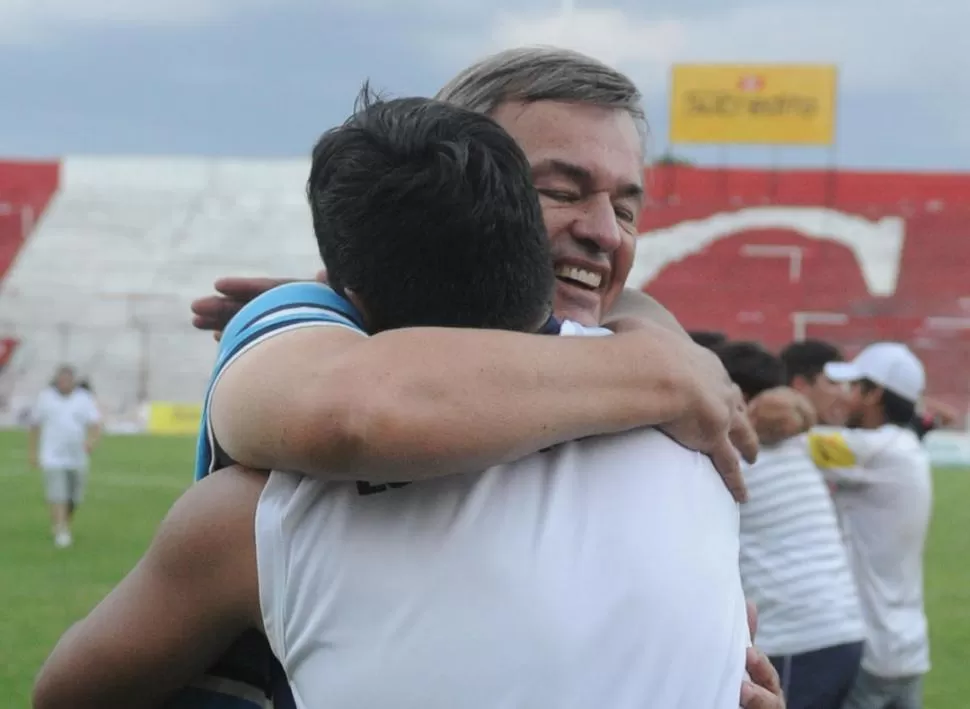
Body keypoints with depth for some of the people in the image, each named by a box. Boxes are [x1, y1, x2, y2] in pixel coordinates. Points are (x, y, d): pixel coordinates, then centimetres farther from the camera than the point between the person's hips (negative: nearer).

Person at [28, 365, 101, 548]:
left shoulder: (84, 399, 3)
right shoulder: (45, 397, 3)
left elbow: (95, 423, -6)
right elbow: (35, 426, 9)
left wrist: (91, 440, -26)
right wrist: (33, 452, 8)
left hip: (78, 457, 2)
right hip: (52, 457, -2)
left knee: (74, 498, 9)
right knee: (57, 496, -15)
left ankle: (64, 525, 33)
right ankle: (61, 533, -19)